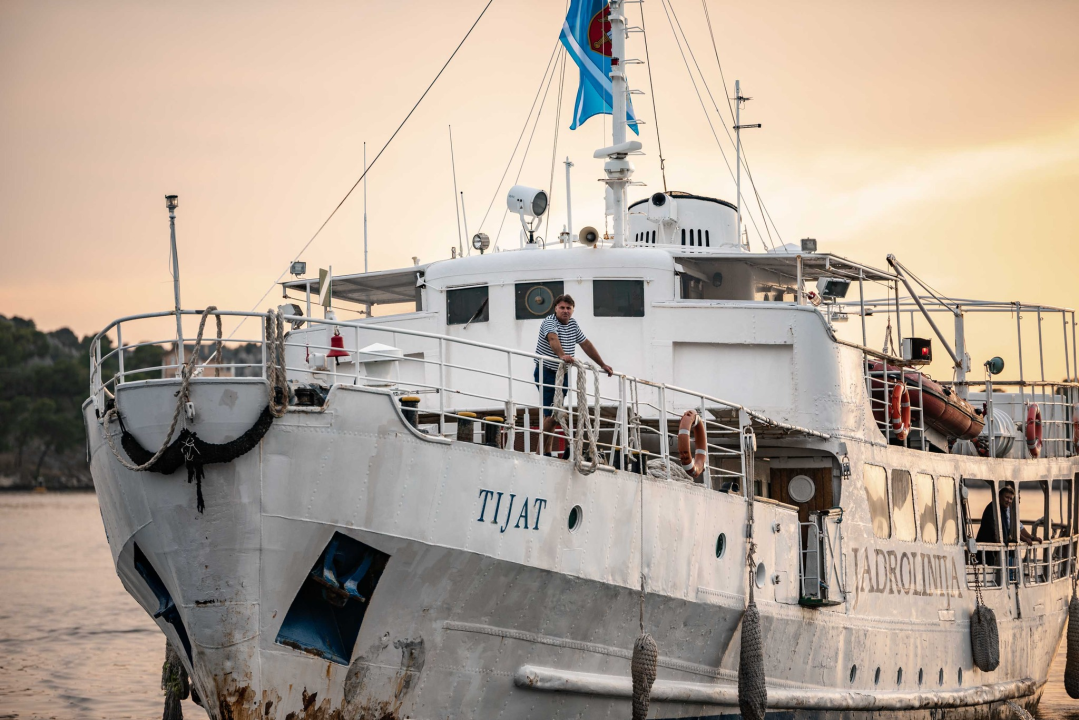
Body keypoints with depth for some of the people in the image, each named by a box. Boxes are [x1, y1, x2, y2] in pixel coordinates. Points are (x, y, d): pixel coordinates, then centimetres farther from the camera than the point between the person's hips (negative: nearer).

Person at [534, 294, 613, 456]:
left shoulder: (573, 324, 11)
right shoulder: (550, 322, -13)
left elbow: (586, 344, 20)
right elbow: (553, 339, -34)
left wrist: (602, 364, 21)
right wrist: (562, 355, -53)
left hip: (563, 374, 8)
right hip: (546, 372, -8)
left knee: (554, 414, 7)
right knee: (551, 414, -16)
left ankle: (546, 452, 9)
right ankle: (540, 453, -13)